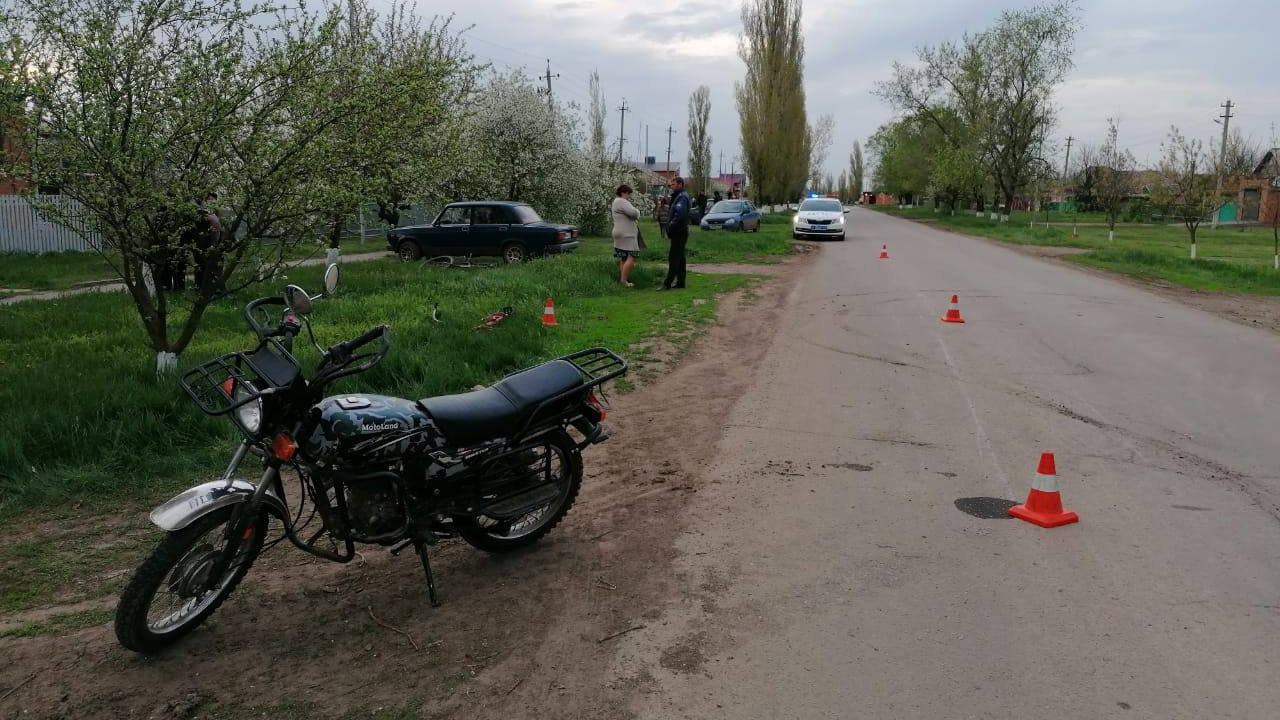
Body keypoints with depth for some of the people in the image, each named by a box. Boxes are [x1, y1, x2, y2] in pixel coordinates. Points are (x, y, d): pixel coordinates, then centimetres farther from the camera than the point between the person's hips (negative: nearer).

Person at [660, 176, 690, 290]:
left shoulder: (682, 197, -15)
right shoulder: (678, 196, 18)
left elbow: (679, 215, -27)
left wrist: (670, 229, -21)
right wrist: (669, 229, 10)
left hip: (679, 233, -10)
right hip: (679, 232, 10)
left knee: (674, 258, -10)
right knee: (680, 258, 13)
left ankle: (667, 283, -11)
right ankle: (680, 282, 18)